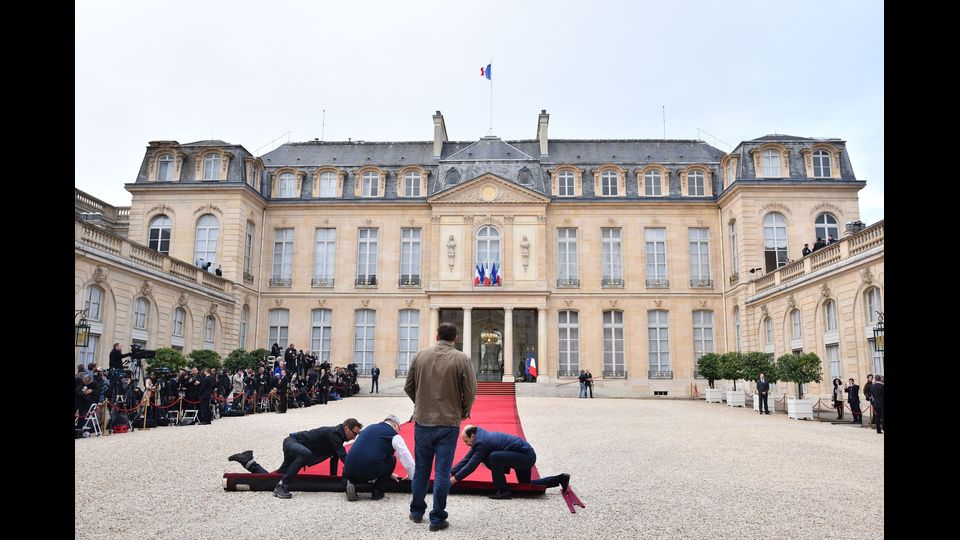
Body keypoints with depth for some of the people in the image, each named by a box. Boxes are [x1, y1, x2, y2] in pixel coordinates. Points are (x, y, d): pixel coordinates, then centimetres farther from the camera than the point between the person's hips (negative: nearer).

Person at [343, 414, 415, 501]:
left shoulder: (369, 428, 26)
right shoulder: (394, 436, 7)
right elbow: (407, 459, 11)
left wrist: (388, 474, 50)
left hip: (349, 470, 5)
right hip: (369, 472, -5)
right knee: (392, 460, 20)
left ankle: (351, 483, 7)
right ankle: (377, 492, 14)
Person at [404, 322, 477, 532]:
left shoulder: (420, 355, 1)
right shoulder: (462, 359, -8)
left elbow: (408, 386, 6)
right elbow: (470, 392, -8)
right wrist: (463, 413, 10)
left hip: (422, 421, 3)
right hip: (448, 423, -3)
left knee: (421, 469, 17)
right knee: (442, 472, 5)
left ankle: (417, 511, 30)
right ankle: (437, 518, 10)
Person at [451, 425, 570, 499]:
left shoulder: (482, 442, -22)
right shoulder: (480, 439, 6)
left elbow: (472, 465, -22)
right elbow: (466, 459, 10)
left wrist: (455, 479, -15)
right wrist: (450, 473, 4)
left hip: (526, 456, -11)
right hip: (526, 455, 11)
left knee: (494, 457, -27)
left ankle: (503, 490, -13)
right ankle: (561, 479, 31)